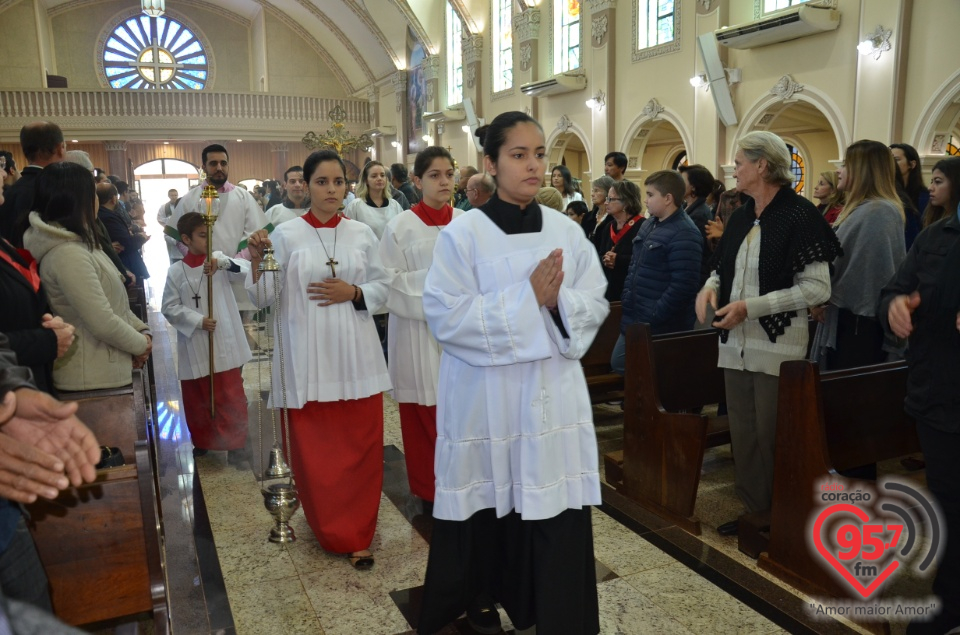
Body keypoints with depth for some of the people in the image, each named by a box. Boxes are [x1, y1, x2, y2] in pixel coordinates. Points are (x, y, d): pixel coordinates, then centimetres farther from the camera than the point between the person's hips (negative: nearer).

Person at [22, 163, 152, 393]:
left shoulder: (79, 244, 10)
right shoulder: (67, 254, -21)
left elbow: (114, 301, 15)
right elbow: (104, 324, -24)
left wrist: (142, 331, 1)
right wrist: (141, 344, -9)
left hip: (104, 371, 10)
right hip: (94, 379, -10)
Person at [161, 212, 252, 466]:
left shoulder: (218, 260, 2)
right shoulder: (176, 271, -2)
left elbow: (245, 268, -13)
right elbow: (169, 307, -3)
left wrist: (222, 262, -30)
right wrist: (198, 321, -14)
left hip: (224, 344, 0)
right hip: (194, 347, 0)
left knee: (232, 397, 2)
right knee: (196, 399, 14)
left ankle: (236, 446, 13)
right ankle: (202, 442, 34)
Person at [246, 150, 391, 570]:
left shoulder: (362, 234, 6)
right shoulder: (286, 235, 0)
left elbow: (382, 288, 10)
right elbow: (264, 298, -3)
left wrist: (353, 293, -8)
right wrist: (256, 260, -19)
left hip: (356, 355, 2)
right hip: (308, 358, -1)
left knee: (362, 448, 4)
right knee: (315, 452, 6)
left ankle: (357, 534, 22)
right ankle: (333, 531, 29)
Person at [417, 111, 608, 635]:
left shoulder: (567, 232, 5)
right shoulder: (462, 233, -7)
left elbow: (596, 306, 5)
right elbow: (446, 317, -14)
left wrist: (559, 299, -16)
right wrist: (527, 298, -17)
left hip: (553, 394, 3)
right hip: (485, 398, -3)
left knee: (556, 519, 6)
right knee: (483, 518, 8)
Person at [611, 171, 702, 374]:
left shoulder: (683, 234, -19)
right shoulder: (649, 226, 12)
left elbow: (683, 286, -25)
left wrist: (652, 318, -22)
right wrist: (626, 304, 14)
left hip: (661, 329, -9)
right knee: (619, 365, 19)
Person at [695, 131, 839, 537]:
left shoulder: (800, 215, -11)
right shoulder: (741, 218, 11)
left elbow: (817, 287, -15)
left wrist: (750, 307, -19)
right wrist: (711, 286, -2)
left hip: (777, 347, -7)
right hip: (736, 344, 7)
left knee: (772, 437, 3)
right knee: (743, 433, 13)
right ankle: (753, 509, 27)